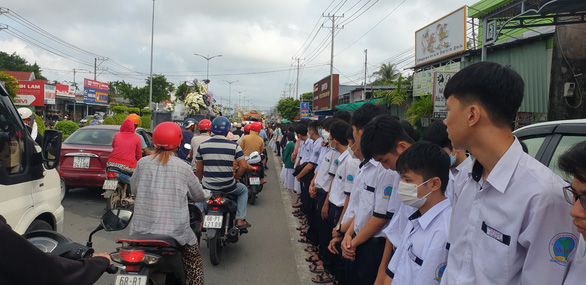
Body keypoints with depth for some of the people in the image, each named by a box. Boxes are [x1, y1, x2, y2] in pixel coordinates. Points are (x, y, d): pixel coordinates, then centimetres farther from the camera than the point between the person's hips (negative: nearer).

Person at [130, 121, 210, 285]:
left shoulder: (142, 163, -1)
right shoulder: (183, 167, -7)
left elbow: (134, 189, 14)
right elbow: (198, 195, 6)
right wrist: (208, 194, 28)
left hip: (142, 228, 3)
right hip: (174, 227, -2)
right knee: (194, 260, 17)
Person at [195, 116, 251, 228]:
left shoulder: (202, 146, -1)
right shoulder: (234, 146, -7)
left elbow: (198, 169, 4)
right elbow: (244, 166, -11)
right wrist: (235, 178, 5)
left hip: (208, 186, 2)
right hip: (228, 187, -2)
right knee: (243, 190, 29)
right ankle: (240, 220, 18)